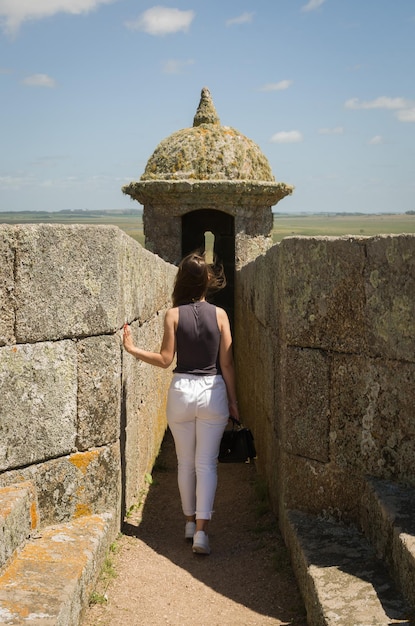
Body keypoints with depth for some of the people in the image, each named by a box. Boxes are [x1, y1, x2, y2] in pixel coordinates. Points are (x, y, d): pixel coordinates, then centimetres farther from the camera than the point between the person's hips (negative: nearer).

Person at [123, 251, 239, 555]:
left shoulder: (174, 314, -5)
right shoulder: (219, 315, -3)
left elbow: (165, 359, -6)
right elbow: (227, 364, -2)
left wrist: (132, 348, 5)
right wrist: (233, 401, 7)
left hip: (182, 390, 0)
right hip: (213, 392, 0)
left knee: (185, 463, 15)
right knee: (207, 464, 3)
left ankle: (191, 521, 28)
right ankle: (202, 531, -4)